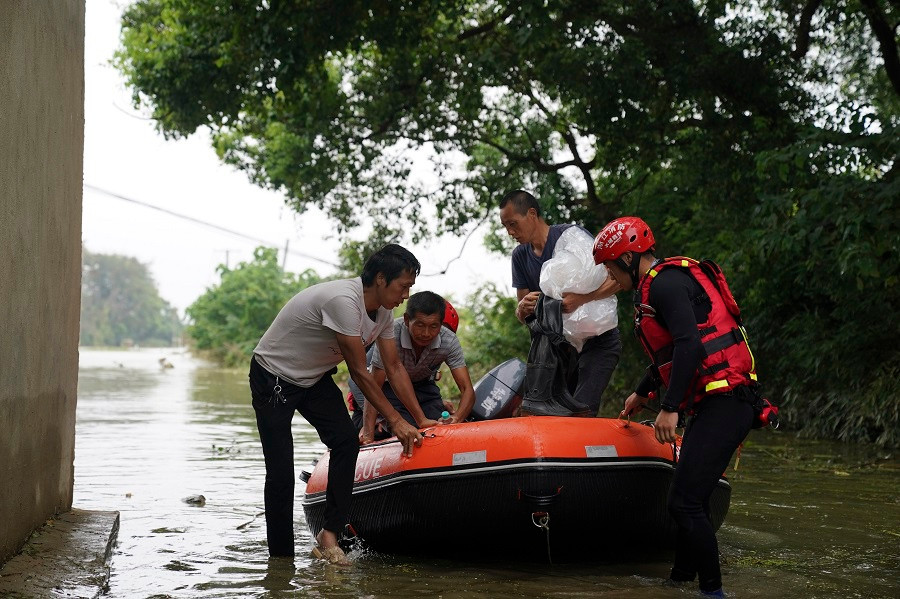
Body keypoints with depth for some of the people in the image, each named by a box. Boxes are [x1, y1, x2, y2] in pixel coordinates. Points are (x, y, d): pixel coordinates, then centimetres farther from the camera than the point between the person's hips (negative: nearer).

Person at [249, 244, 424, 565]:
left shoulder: (383, 310, -5)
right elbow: (359, 372, -28)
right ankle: (281, 557, 4)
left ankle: (330, 533, -9)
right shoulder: (343, 300, -32)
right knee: (280, 473, -8)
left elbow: (394, 367, 2)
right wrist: (395, 420, -23)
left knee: (347, 441, -15)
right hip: (273, 378, -7)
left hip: (315, 378, 8)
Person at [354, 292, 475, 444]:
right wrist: (368, 433, -35)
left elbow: (467, 390, -27)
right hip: (390, 385, -3)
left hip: (424, 385, 3)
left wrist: (456, 418, -49)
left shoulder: (449, 341, -26)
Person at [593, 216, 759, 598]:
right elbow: (669, 352, 37)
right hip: (717, 405, 11)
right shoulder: (658, 286, 23)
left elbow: (689, 346, -23)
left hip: (724, 404, -11)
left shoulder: (664, 284, -10)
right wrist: (641, 393, 50)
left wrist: (670, 408, -22)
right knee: (691, 498, 16)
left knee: (684, 502, -13)